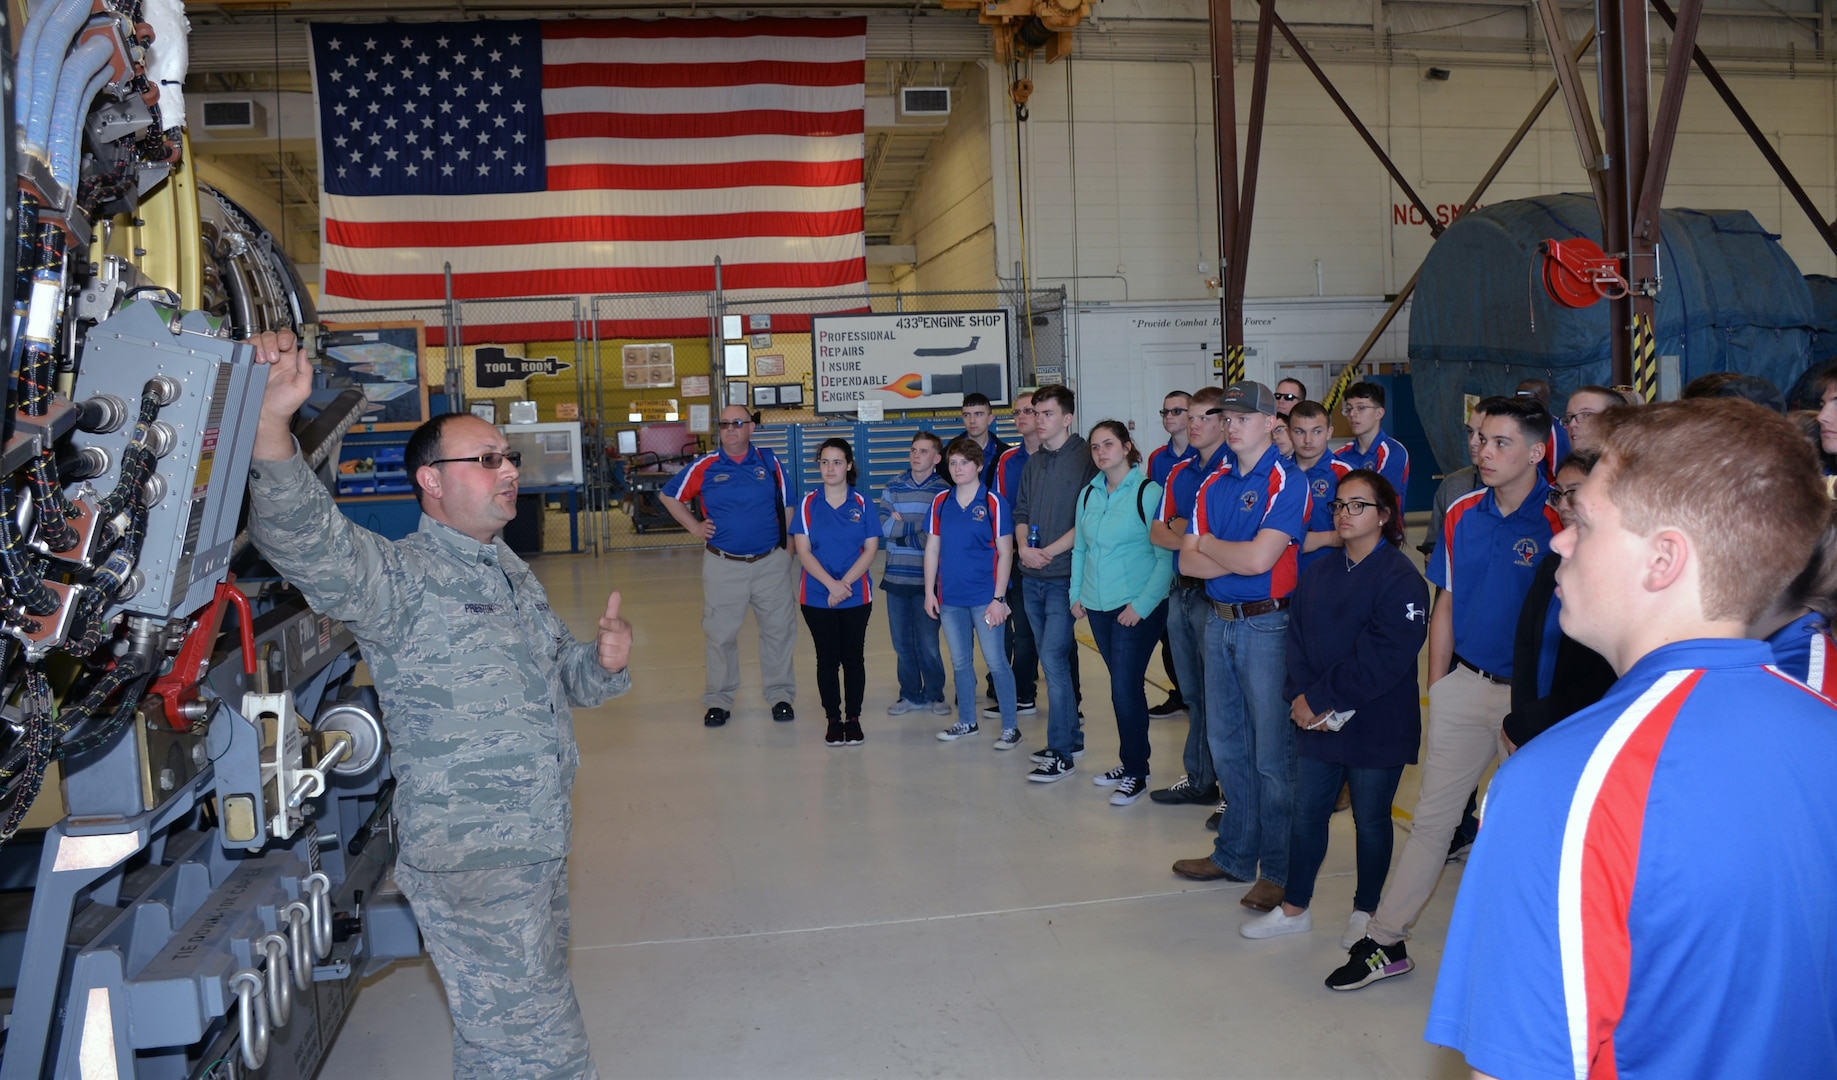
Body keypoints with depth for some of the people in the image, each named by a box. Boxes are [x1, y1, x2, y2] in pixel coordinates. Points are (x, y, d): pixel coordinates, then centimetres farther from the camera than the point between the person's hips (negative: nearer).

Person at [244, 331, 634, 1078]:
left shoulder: (512, 574, 13)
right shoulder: (401, 579, -14)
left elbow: (567, 681, 21)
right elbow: (303, 539, -34)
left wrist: (605, 662, -2)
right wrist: (273, 424, -50)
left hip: (539, 848, 8)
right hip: (468, 861, -8)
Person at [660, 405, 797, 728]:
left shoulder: (769, 462, 3)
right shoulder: (705, 467, -1)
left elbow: (786, 507, 9)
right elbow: (668, 496, 11)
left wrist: (787, 549, 4)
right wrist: (694, 527, 3)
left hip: (771, 562, 1)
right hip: (723, 565, -1)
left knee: (779, 630, 6)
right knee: (720, 634, 5)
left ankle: (781, 695, 20)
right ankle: (718, 700, 18)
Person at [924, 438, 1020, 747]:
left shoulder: (993, 502, -6)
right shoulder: (940, 502, 5)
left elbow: (1005, 553, -7)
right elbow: (932, 549, 10)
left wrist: (998, 598, -11)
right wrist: (929, 592, 5)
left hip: (984, 597, -4)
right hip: (950, 598, 4)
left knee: (995, 662, -1)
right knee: (960, 662, 14)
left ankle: (1010, 727, 10)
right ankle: (966, 721, 28)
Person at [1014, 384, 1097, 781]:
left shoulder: (1085, 459, -9)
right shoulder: (1033, 462, 14)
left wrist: (1049, 551, -15)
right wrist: (1024, 547, -4)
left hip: (1065, 575, -7)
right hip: (1032, 576, 7)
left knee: (1053, 659, -10)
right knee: (1055, 659, 12)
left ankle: (1061, 753, -2)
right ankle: (1072, 736, 24)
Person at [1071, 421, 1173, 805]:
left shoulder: (1148, 492, -9)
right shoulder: (1088, 494, 9)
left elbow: (1165, 557, -11)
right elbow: (1080, 549, 16)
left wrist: (1142, 604, -15)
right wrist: (1077, 594, 9)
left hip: (1137, 608, -5)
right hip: (1098, 607, 5)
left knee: (1126, 688, -6)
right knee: (1121, 686, 12)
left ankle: (1136, 773, 9)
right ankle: (1129, 762, 24)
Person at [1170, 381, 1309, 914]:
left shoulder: (1286, 484, -11)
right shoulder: (1212, 485, 10)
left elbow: (1258, 558, -22)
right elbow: (1188, 560, 4)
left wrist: (1210, 544, -4)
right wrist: (1238, 558, -11)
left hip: (1267, 624, -7)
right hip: (1220, 622, 7)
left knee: (1272, 755, 1)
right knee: (1227, 746, 16)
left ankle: (1278, 870, 13)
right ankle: (1234, 854, 30)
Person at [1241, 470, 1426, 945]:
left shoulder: (1401, 579, -13)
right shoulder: (1318, 573, 9)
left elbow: (1382, 659, -20)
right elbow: (1297, 639, 6)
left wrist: (1321, 699, -18)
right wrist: (1302, 697, -10)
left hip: (1376, 729, -5)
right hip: (1317, 725, 6)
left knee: (1371, 820, 11)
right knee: (1306, 814, 10)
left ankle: (1366, 910, 28)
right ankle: (1294, 908, 23)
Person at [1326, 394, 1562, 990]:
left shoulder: (1558, 524, -12)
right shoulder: (1462, 514, 4)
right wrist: (1436, 686, 10)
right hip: (1464, 686, 5)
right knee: (1431, 817, 9)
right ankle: (1386, 941, 17)